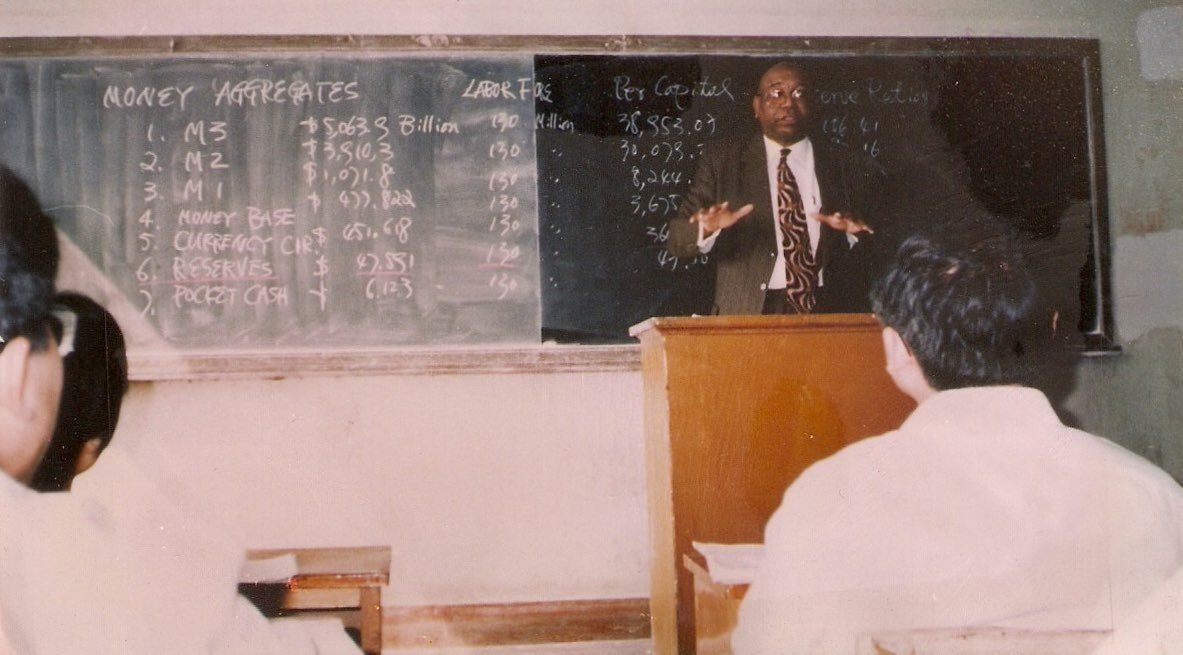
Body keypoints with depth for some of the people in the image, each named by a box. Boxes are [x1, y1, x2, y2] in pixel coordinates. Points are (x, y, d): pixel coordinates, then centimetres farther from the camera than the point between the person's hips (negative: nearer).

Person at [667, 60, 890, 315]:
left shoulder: (849, 168, 13)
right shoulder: (723, 161, 10)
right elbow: (677, 240, 4)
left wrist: (859, 234, -8)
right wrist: (706, 228, -17)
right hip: (747, 313, -2)